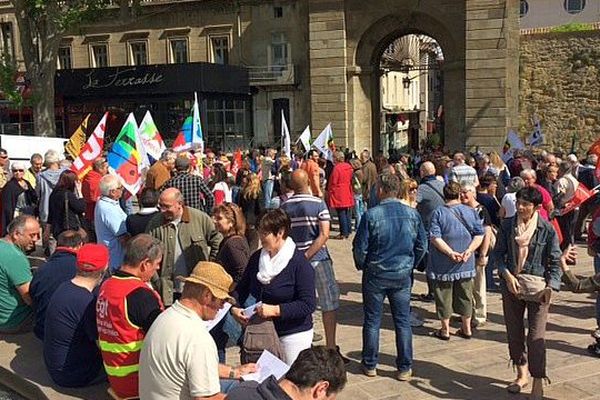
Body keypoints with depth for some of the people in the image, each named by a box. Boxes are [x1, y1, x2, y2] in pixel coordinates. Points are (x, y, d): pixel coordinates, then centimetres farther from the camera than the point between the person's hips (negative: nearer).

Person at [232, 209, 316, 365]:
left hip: (294, 334, -5)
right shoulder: (257, 258, 4)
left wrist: (275, 310, -26)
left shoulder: (299, 263, -15)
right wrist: (234, 308, -9)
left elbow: (308, 305, -20)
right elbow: (242, 289, 10)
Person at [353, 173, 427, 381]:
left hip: (376, 274, -2)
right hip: (403, 275, 2)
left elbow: (360, 247, -10)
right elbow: (422, 246, 2)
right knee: (403, 322, 11)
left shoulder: (371, 215, -14)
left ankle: (370, 365, 20)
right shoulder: (412, 214, -4)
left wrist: (362, 266, 8)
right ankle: (405, 368, 15)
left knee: (372, 321, 11)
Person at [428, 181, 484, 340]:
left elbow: (434, 237, -20)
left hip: (443, 264, -3)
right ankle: (466, 329, 25)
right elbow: (480, 234, -4)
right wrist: (469, 250, -11)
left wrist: (450, 252, -19)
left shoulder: (438, 213, -11)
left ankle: (445, 330, 17)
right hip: (466, 264, 3)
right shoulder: (471, 211, 0)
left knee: (444, 296, 9)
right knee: (465, 296, 16)